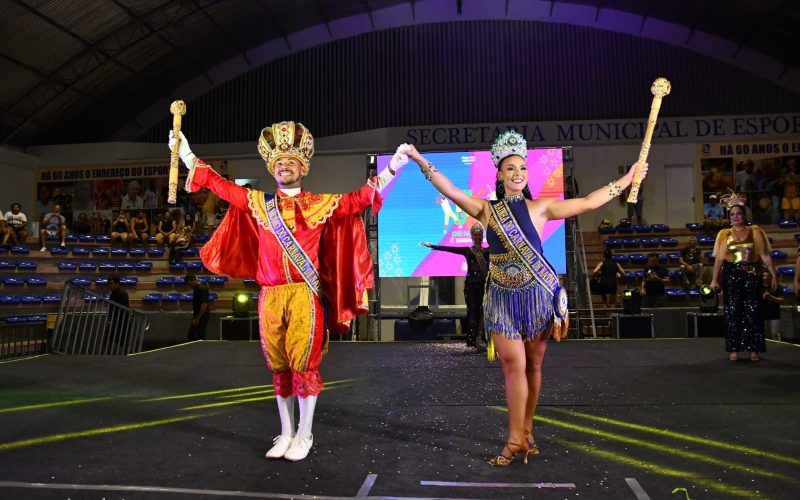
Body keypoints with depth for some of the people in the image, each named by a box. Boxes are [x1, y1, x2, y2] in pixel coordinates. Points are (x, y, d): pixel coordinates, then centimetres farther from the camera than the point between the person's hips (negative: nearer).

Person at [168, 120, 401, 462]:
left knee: (304, 364, -2)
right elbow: (222, 186, 15)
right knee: (280, 367, 10)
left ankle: (304, 435, 12)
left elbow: (359, 199, -2)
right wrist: (187, 155, 14)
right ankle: (285, 434, 22)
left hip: (305, 296, -3)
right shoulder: (257, 202, 12)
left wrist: (392, 169, -11)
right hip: (270, 298, 3)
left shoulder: (321, 204, 5)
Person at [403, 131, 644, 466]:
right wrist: (420, 160, -8)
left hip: (538, 294, 0)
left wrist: (626, 179, 9)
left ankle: (525, 431, 22)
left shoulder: (539, 208, 1)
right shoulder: (487, 211, 3)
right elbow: (450, 192, -4)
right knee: (513, 363, -5)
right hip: (503, 297, 0)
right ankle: (516, 438, 5)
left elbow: (589, 202, 5)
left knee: (533, 365, 8)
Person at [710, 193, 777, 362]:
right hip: (731, 276, 0)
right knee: (733, 312, 0)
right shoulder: (724, 234, 6)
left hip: (752, 275, 0)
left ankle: (753, 349, 7)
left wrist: (774, 275, -5)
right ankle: (734, 349, 6)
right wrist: (715, 279, -2)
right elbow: (719, 258, 3)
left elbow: (765, 255, 2)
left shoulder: (755, 232, 5)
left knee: (752, 312, 0)